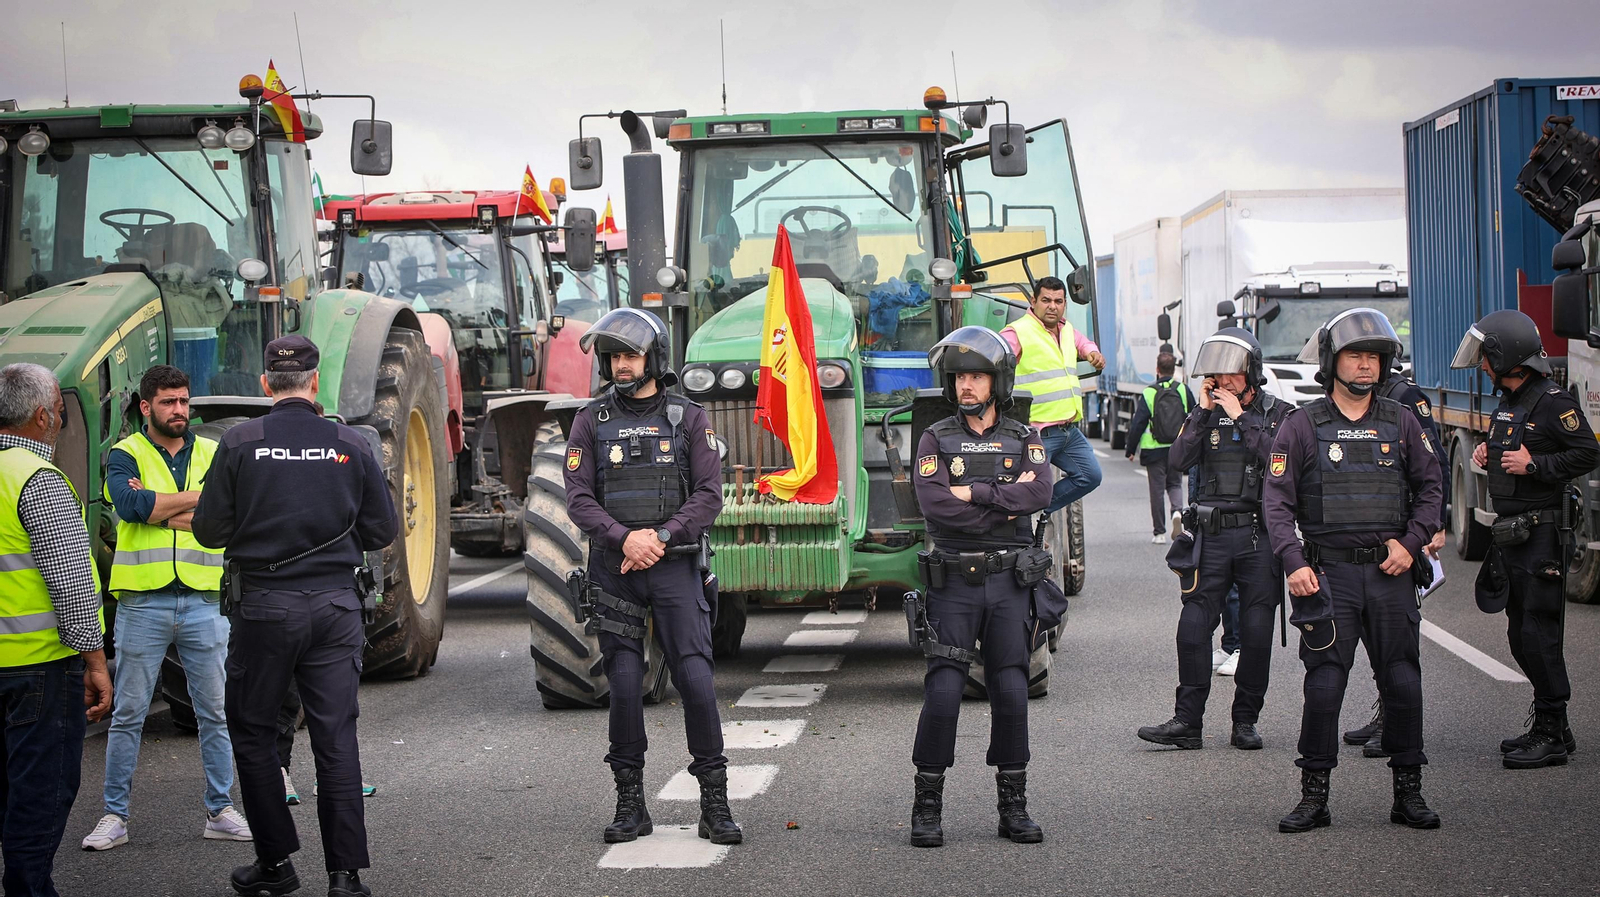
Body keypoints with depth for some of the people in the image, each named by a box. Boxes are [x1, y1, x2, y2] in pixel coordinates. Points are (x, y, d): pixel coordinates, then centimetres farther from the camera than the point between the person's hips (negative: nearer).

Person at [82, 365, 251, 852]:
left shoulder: (214, 454, 10)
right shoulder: (125, 455, 3)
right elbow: (131, 505, -18)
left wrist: (159, 506, -12)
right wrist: (198, 498, -10)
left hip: (204, 601, 2)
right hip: (143, 602, -2)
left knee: (215, 712, 7)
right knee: (127, 715, 3)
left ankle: (219, 811, 17)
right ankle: (114, 816, 11)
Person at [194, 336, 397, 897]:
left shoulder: (240, 444, -6)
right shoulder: (350, 445, -1)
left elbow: (209, 530, -3)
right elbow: (383, 530, 4)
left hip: (265, 604, -2)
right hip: (336, 605, 2)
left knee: (252, 732, 13)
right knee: (336, 737, 4)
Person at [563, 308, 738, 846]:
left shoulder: (688, 419, 4)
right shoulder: (592, 422, 7)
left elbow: (709, 496, -2)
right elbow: (579, 500, 0)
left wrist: (661, 536, -15)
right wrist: (625, 538, -15)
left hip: (675, 566, -1)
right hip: (614, 569, 1)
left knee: (696, 678, -7)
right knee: (624, 684, 1)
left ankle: (715, 805, 1)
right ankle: (631, 805, 11)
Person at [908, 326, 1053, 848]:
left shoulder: (1024, 442, 8)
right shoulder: (935, 441, 3)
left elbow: (1039, 494, -12)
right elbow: (935, 506, -14)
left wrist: (973, 492, -14)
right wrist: (1005, 501, -10)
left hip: (1008, 586, 2)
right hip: (954, 585, -2)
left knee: (1011, 694, 2)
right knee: (943, 693, -8)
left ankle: (1013, 807, 13)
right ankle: (928, 807, 2)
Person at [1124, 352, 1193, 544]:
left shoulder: (1149, 393, -9)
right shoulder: (1183, 390, -1)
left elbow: (1138, 424, -7)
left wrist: (1131, 450, 4)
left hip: (1154, 449, -2)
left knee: (1157, 489, 5)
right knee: (1175, 483, 18)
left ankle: (1159, 532, 7)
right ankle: (1177, 511, -12)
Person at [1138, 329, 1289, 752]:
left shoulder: (1277, 414, 3)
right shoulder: (1208, 413, 10)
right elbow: (1180, 459, -5)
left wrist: (1241, 418, -13)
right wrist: (1203, 411, -8)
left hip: (1259, 537, -2)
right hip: (1211, 534, 2)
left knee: (1256, 633, 2)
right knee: (1193, 627, -4)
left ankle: (1246, 721, 13)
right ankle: (1187, 722, 0)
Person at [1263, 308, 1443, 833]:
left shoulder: (1400, 424, 10)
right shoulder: (1302, 426, 2)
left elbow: (1430, 487, 15)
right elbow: (1277, 499, -1)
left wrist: (1411, 542, 0)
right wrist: (1294, 562, -13)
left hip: (1390, 573, 2)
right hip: (1329, 574, -2)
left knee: (1403, 683, 2)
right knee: (1324, 686, -4)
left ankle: (1408, 794, 12)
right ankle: (1313, 797, 4)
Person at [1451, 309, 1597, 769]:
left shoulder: (1553, 402, -12)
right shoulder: (1508, 402, 16)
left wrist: (1534, 465, -19)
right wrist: (1490, 455, 9)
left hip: (1543, 536, -9)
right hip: (1511, 534, 9)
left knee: (1539, 635, -8)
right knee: (1521, 636, 11)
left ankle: (1552, 736, -3)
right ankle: (1550, 726, 20)